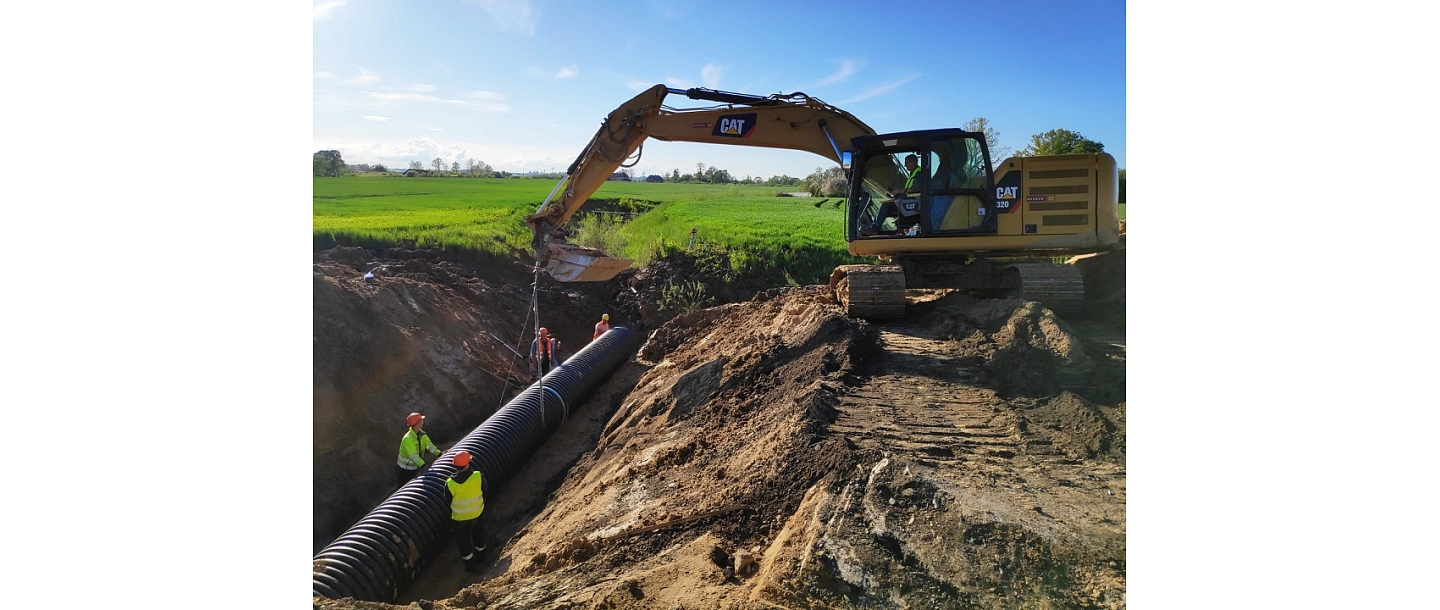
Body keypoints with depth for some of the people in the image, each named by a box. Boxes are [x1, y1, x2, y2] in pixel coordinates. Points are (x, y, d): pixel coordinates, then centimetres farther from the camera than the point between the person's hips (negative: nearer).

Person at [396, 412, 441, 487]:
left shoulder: (421, 434, -4)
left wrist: (439, 454, -22)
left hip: (415, 468, 7)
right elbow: (414, 456, -38)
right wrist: (423, 466, -48)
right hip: (404, 470, -7)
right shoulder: (408, 439, -30)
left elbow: (429, 445, -9)